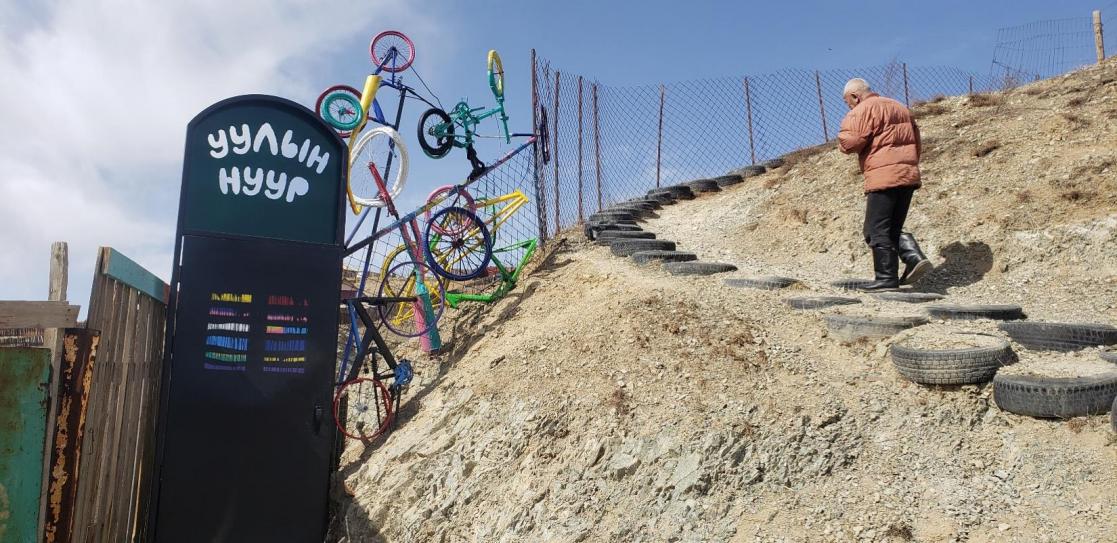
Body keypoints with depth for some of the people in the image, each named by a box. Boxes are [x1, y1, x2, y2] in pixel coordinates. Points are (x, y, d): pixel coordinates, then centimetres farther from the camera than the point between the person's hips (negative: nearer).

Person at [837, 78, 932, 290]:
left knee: (877, 230, -2)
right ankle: (915, 258, -3)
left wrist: (843, 134, 7)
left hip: (883, 177, -8)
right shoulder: (900, 108, 23)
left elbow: (850, 143, -14)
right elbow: (917, 144, 25)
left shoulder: (863, 110, -4)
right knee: (894, 228, 16)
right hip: (909, 175, 8)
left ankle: (887, 277, -2)